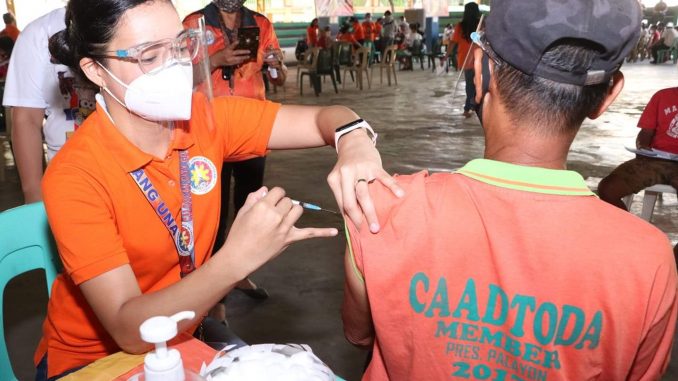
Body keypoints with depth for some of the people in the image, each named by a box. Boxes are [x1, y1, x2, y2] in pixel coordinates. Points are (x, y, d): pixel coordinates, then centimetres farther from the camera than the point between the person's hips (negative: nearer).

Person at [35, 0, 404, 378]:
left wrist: (354, 140, -32)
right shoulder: (75, 176, -24)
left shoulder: (207, 118, -12)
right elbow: (131, 331, -28)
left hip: (183, 337, 4)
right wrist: (238, 258, -41)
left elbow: (323, 119, -10)